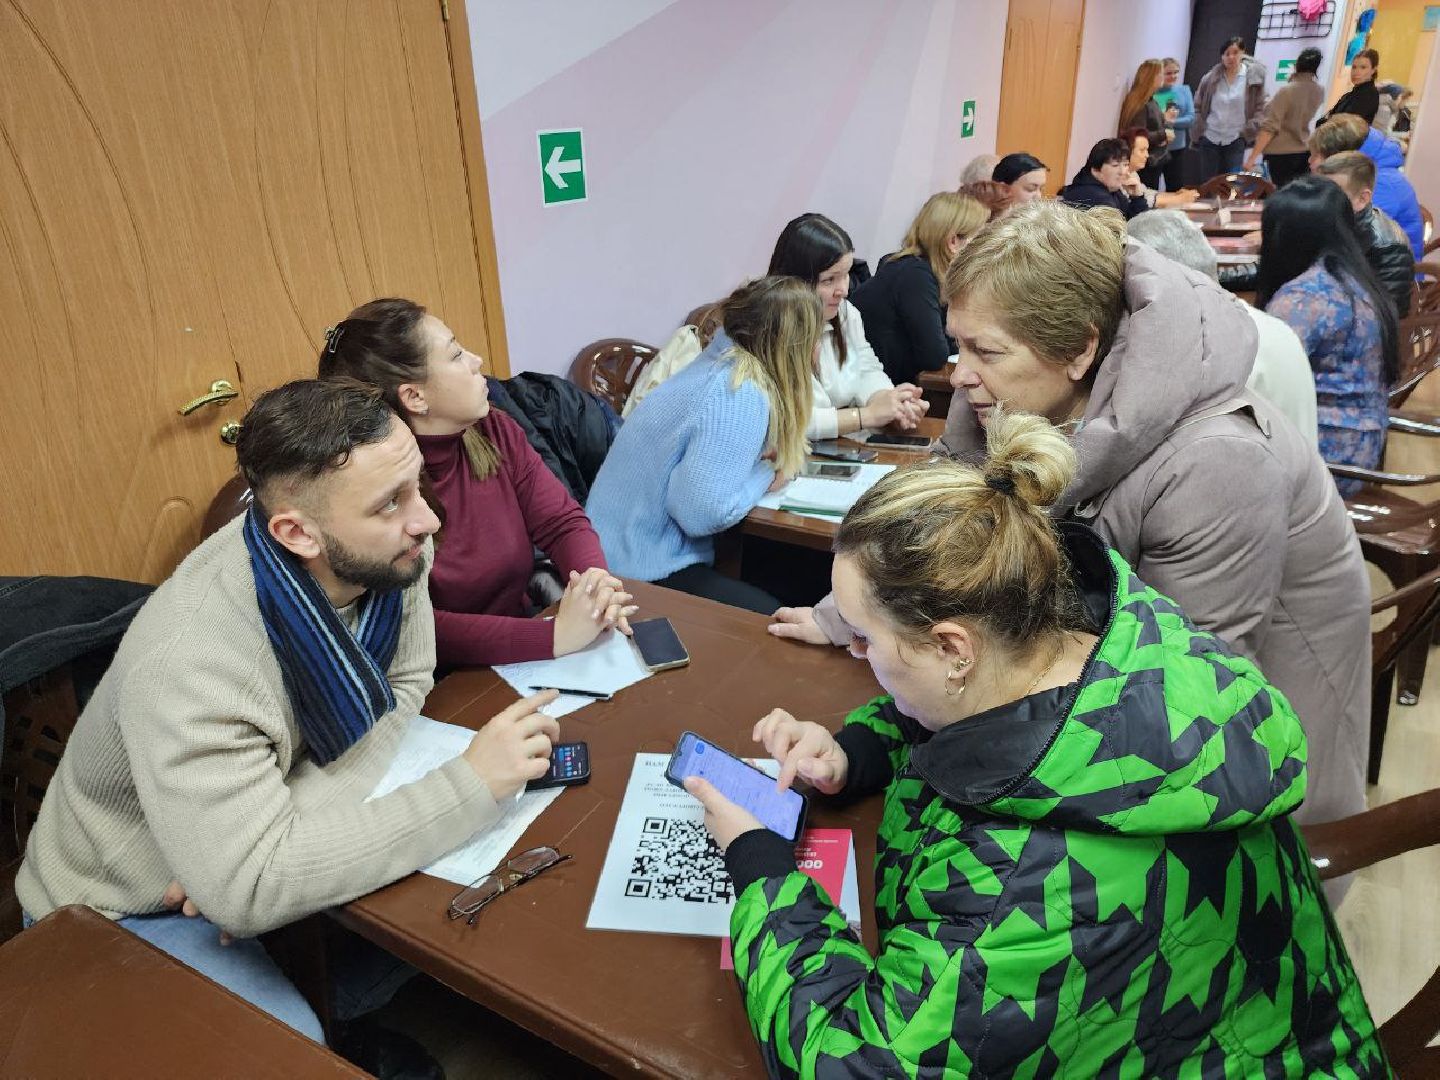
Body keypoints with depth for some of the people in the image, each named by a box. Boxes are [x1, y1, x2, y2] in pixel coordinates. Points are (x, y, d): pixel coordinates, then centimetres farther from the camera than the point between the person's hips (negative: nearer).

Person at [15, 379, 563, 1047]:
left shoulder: (388, 554, -21)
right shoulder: (190, 661, -38)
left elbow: (404, 685, -9)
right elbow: (247, 887, -39)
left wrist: (288, 822, -25)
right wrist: (470, 786, -38)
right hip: (123, 911, -5)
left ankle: (352, 1017, 20)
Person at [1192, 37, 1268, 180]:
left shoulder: (1254, 76, -3)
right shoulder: (1211, 78, 1)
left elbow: (1260, 108, 1)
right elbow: (1197, 105, 11)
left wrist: (1249, 129, -10)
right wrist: (1198, 128, -1)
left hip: (1236, 140, -1)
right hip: (1209, 138, 2)